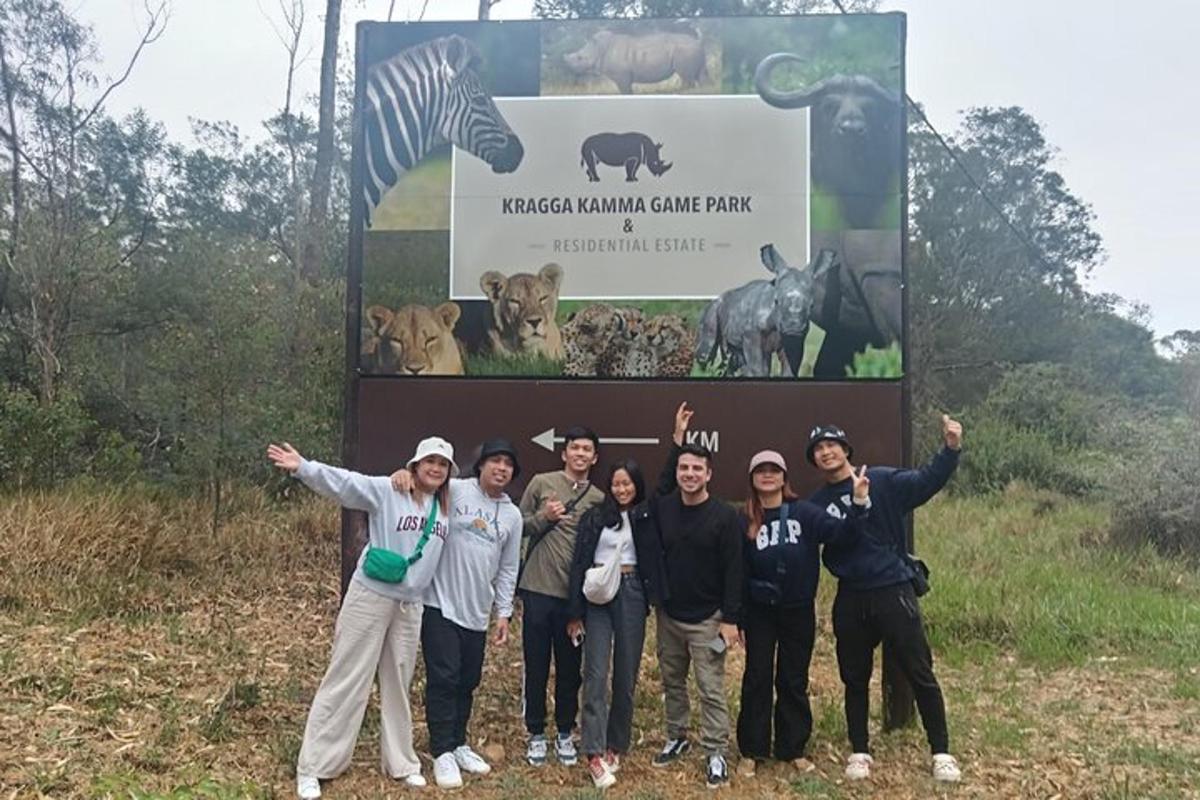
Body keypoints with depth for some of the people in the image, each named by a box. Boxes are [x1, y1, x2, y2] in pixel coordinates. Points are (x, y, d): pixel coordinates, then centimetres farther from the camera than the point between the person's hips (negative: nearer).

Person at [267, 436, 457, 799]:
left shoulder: (447, 509, 5)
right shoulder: (387, 491, -11)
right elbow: (344, 483, -23)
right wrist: (303, 467, -35)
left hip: (410, 606, 5)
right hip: (370, 598, -5)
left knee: (398, 685, 16)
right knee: (346, 680, 1)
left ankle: (401, 763, 29)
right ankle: (313, 767, 13)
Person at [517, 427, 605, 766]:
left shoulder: (598, 499, 6)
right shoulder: (541, 483, 1)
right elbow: (519, 526, 4)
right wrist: (543, 518, -13)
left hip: (576, 594, 2)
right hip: (538, 589, -1)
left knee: (570, 668, 10)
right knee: (536, 665, 8)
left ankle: (565, 734, 26)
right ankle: (536, 734, 22)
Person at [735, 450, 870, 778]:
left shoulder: (805, 513, -5)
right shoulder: (745, 521, -3)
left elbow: (841, 532, -19)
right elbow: (736, 573, -1)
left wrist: (859, 501, -34)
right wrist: (738, 619, -1)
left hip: (799, 611, 0)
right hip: (760, 613, 0)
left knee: (794, 682, 12)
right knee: (757, 680, 7)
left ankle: (793, 748, 25)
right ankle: (751, 751, 19)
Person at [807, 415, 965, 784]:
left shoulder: (882, 481, -5)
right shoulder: (816, 504, 4)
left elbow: (926, 481, -14)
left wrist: (951, 449, -28)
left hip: (894, 592, -3)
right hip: (850, 600, 3)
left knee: (920, 674, 6)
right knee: (855, 679, 13)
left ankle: (941, 752, 21)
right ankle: (859, 752, 28)